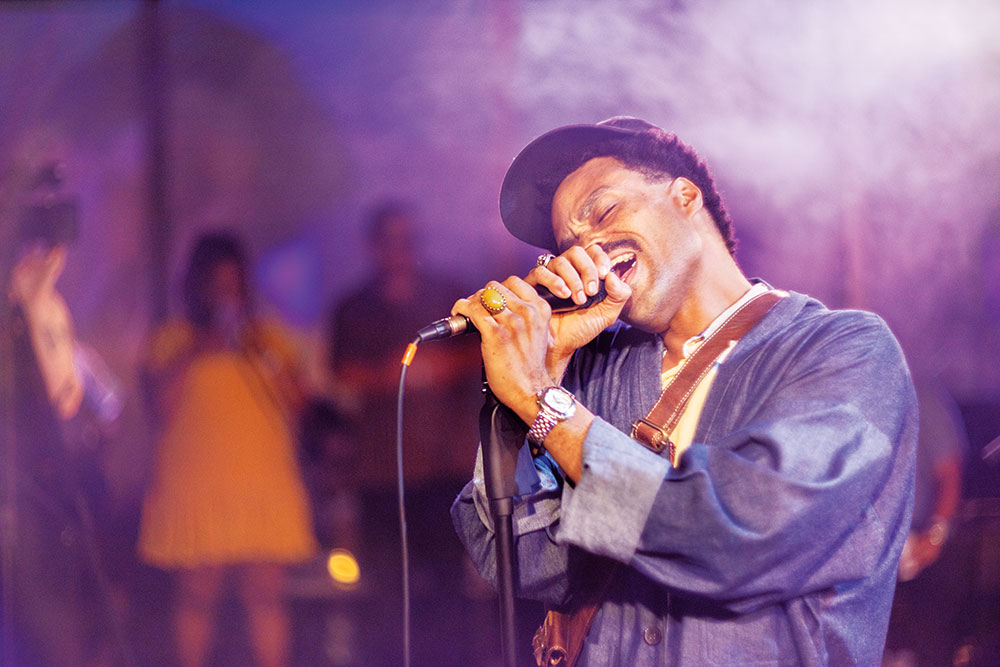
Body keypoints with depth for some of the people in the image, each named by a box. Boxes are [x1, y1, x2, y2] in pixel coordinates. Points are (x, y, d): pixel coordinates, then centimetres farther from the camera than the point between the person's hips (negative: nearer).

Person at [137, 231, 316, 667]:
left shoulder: (268, 337, 17)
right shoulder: (174, 340, 9)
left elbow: (295, 400, 6)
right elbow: (163, 405, -4)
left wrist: (259, 353, -4)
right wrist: (198, 351, -7)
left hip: (265, 482, 2)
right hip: (195, 486, -2)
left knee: (266, 594, -4)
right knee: (198, 595, -3)